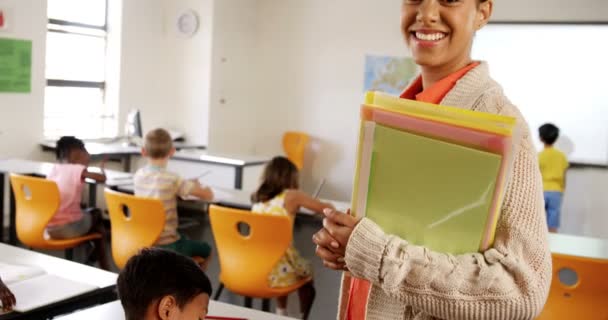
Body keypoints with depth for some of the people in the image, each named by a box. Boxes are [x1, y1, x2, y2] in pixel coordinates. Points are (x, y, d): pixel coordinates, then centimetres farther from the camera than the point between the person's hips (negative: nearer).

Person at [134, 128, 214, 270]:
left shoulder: (138, 175, -3)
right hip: (166, 247, -6)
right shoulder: (172, 179, -20)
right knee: (205, 250, 21)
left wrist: (187, 185, 11)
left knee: (185, 239, 33)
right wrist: (197, 186, 6)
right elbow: (208, 195, -16)